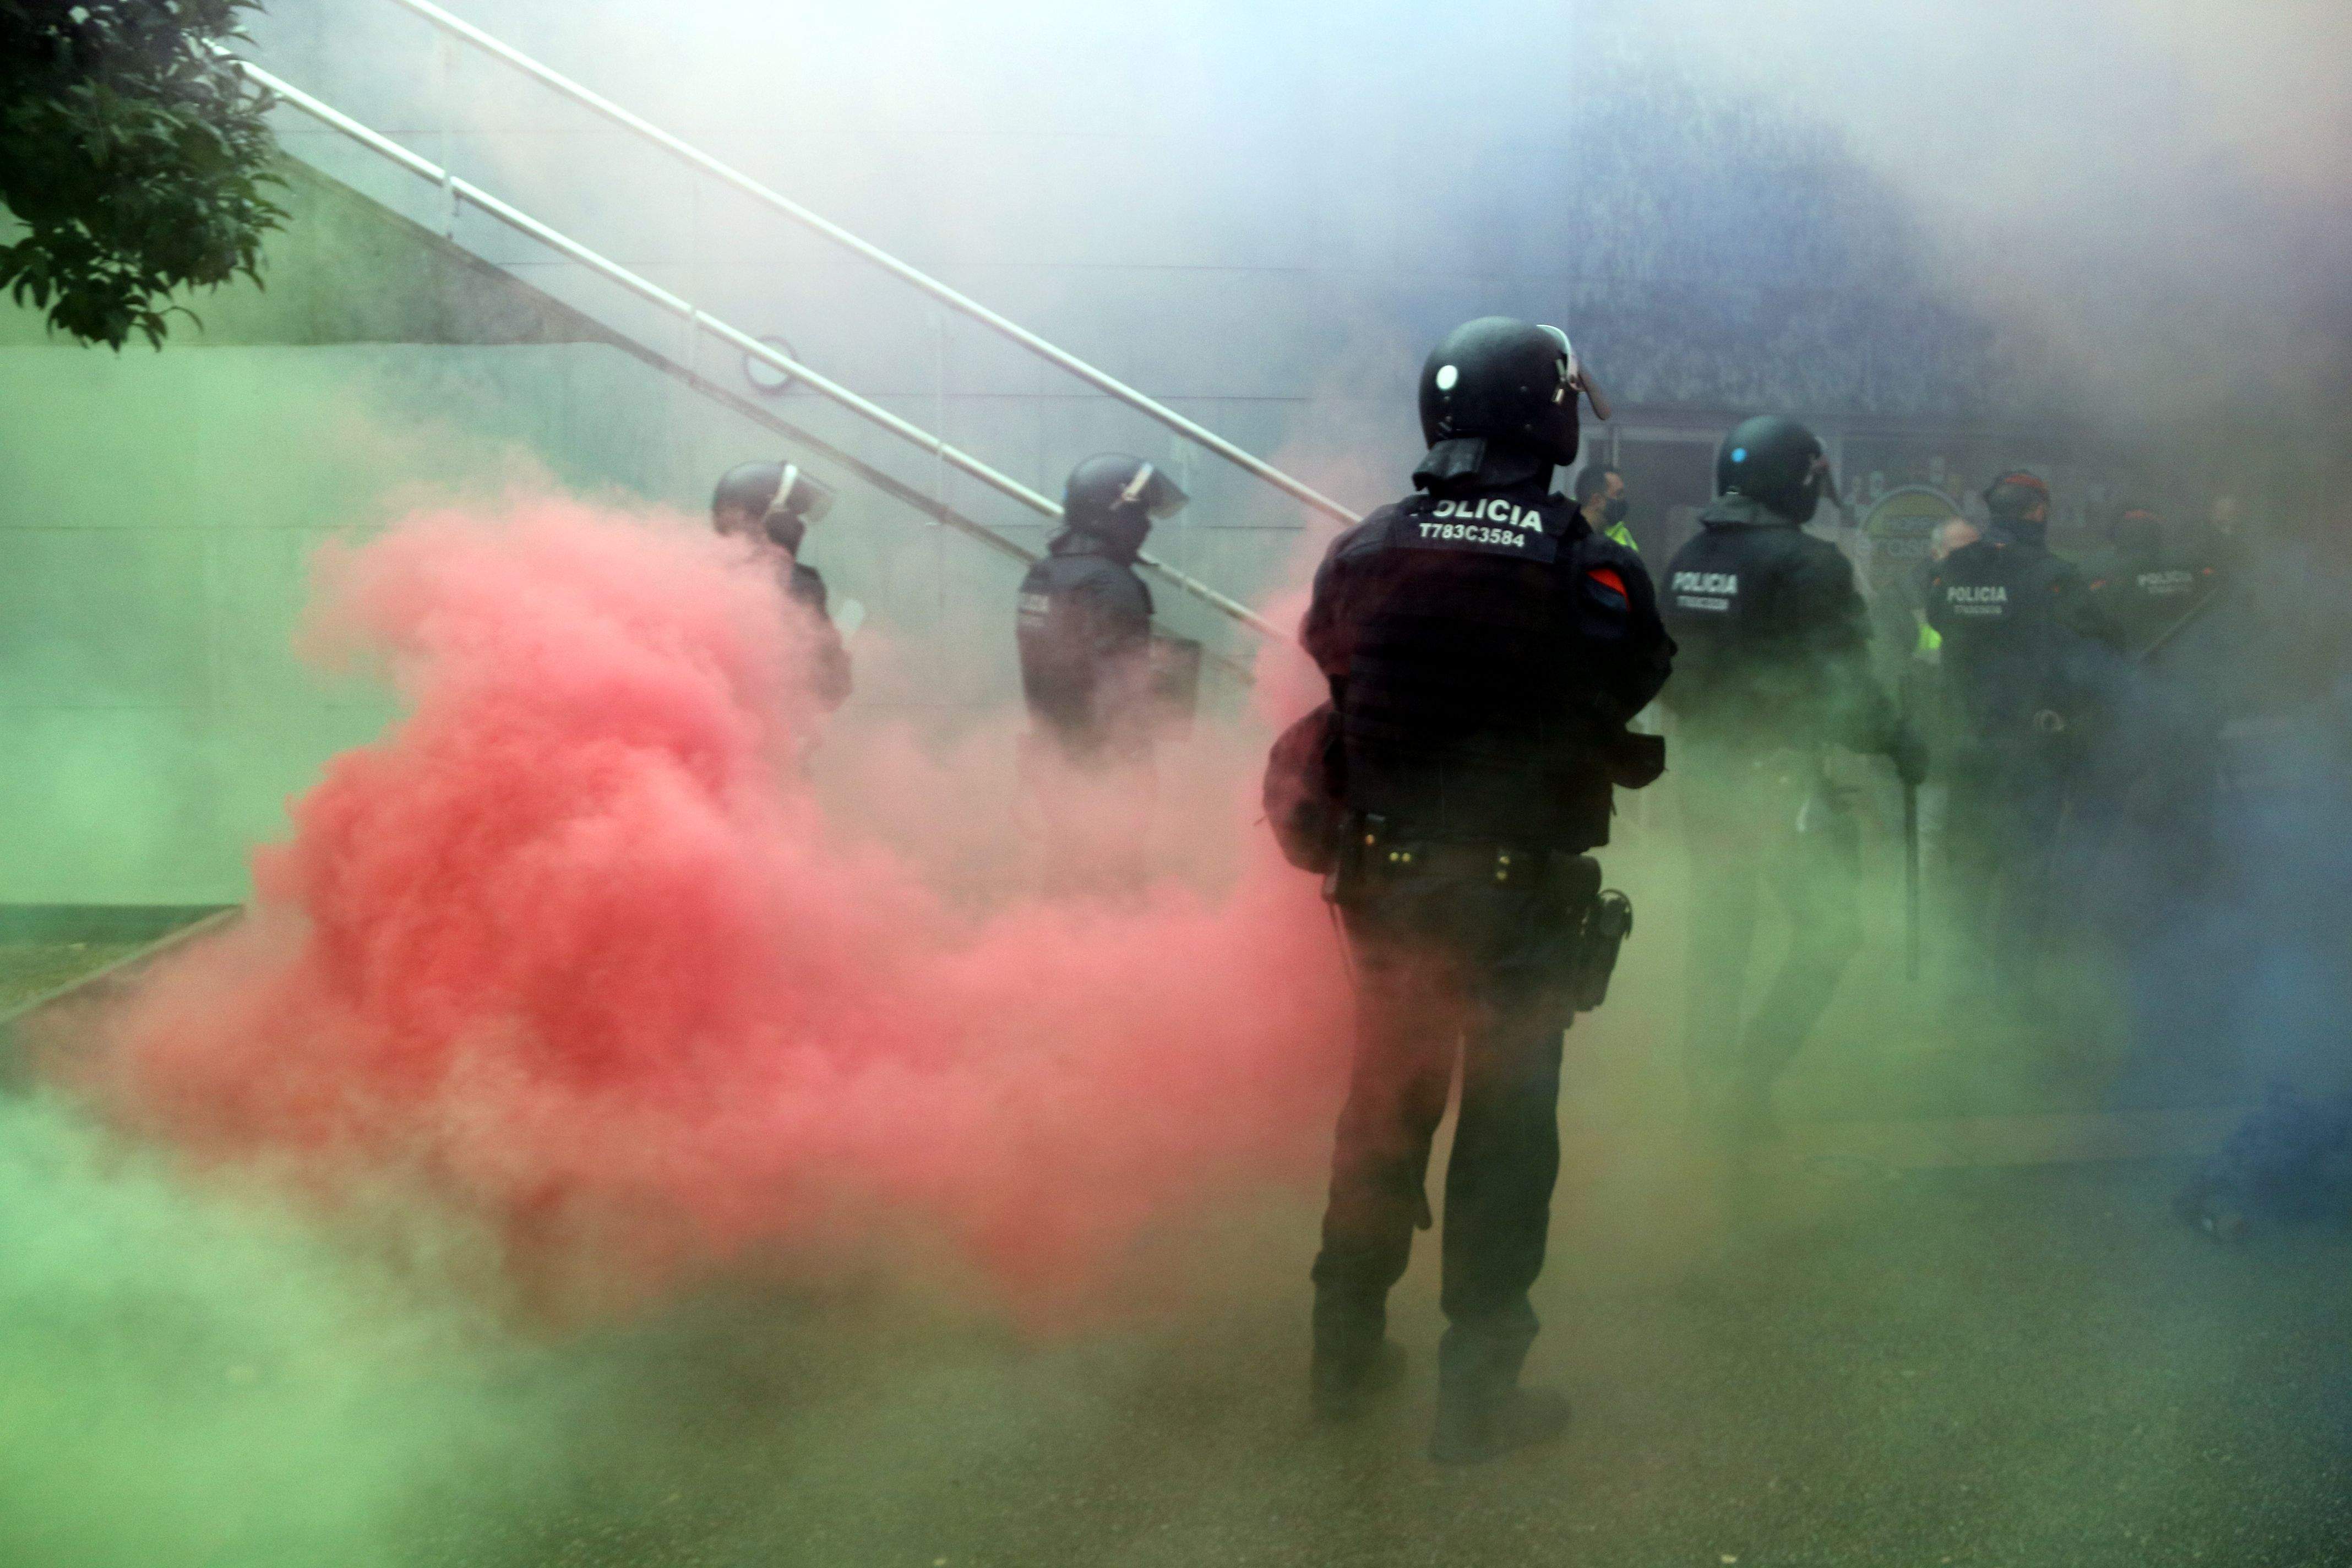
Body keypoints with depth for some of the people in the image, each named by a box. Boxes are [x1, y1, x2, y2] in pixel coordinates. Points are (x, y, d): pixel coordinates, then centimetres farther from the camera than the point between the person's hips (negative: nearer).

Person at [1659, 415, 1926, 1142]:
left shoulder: (1687, 561, 4)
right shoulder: (1807, 564, -17)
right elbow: (1843, 682, -18)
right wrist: (1898, 740, -4)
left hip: (1703, 774, 7)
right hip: (1779, 778, -7)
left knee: (1719, 932, 18)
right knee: (1828, 928, 4)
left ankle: (1710, 1078, 26)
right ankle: (1747, 1077, -5)